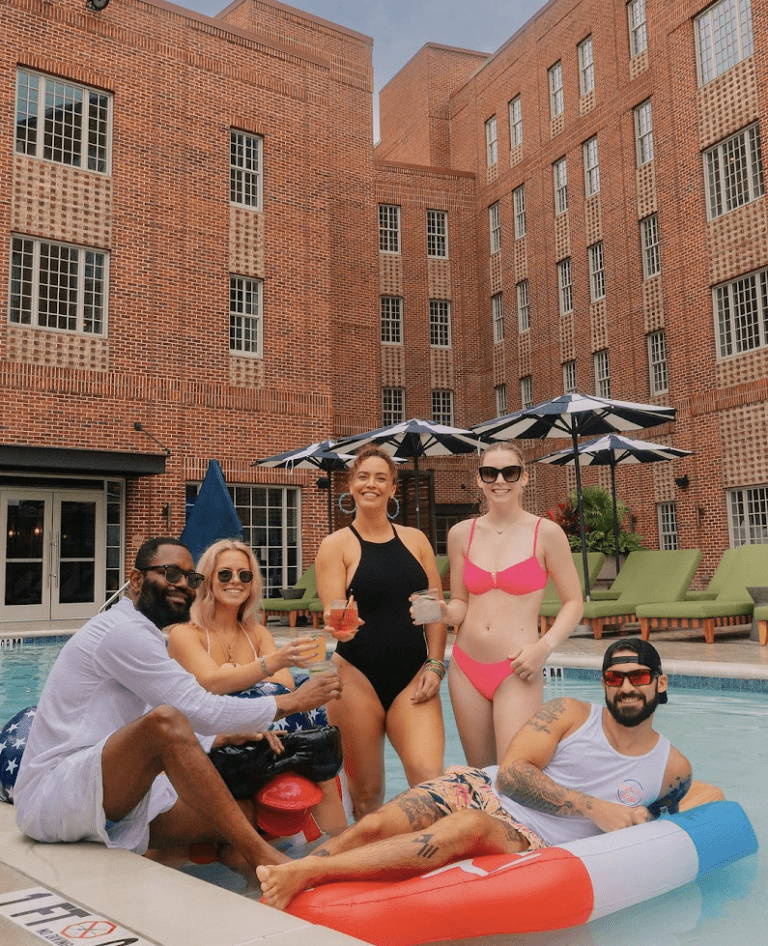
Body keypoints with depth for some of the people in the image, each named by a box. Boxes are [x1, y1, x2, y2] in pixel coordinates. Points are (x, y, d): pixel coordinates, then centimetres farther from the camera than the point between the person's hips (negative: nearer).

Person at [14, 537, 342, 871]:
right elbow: (202, 712, -19)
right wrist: (294, 701, -11)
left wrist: (228, 737, 6)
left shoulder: (136, 634, 20)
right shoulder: (123, 630, -13)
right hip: (51, 795, -9)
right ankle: (262, 858, -34)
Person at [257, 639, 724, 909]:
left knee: (469, 827, -36)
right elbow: (511, 774, -6)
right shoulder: (570, 714, 4)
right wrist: (594, 808, -12)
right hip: (481, 790, 2)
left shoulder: (674, 769, 9)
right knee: (373, 827, -24)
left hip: (531, 841, -2)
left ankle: (301, 874, -41)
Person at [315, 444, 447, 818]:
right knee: (367, 791, 6)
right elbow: (333, 613, -8)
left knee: (429, 777, -15)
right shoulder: (336, 545, 2)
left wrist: (434, 665, 0)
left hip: (412, 678, 2)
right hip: (358, 678, -2)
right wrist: (340, 628, -31)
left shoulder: (415, 540, 11)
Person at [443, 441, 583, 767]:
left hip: (516, 672, -3)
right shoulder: (461, 534, 7)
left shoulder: (545, 533, -2)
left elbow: (574, 602, 1)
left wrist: (544, 646, -12)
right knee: (480, 777, 12)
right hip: (466, 668, 4)